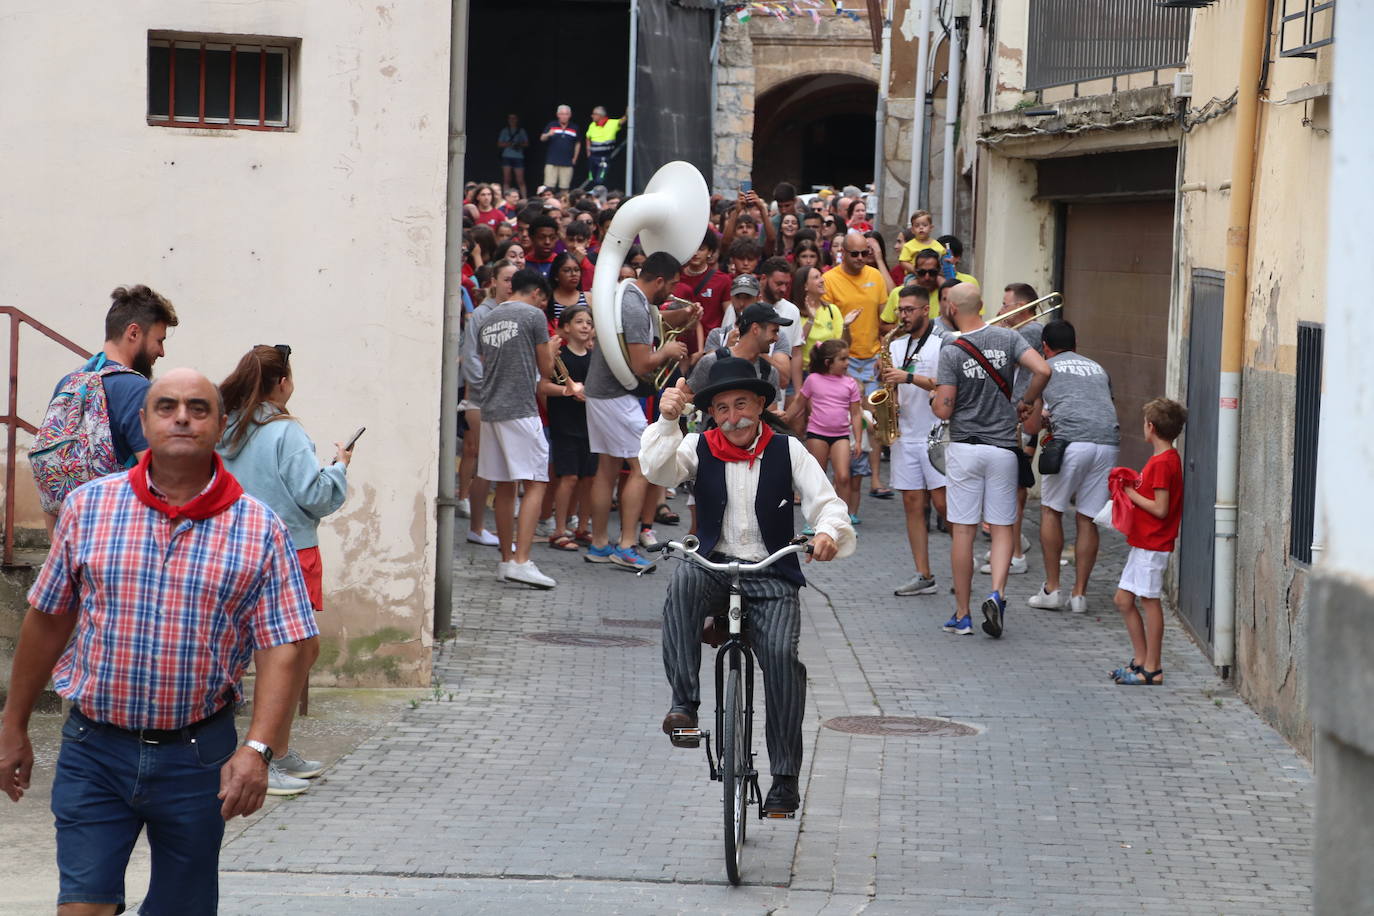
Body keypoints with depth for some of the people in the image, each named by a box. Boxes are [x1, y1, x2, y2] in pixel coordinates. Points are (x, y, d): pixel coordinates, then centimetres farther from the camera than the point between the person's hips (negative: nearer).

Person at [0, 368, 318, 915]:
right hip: (94, 747, 0)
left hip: (198, 754, 0)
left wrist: (257, 749, -19)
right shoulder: (89, 507, 2)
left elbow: (287, 646, -7)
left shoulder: (259, 530, -2)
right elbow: (47, 620, 10)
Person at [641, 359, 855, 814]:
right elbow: (658, 469, -13)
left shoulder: (788, 451, 4)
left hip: (771, 577, -1)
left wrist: (828, 531, -26)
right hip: (714, 569, 1)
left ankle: (785, 777, -13)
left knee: (781, 653, -24)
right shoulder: (700, 448, 5)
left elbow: (825, 501, -3)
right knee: (683, 579, -35)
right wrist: (667, 420, -29)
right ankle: (684, 704, -35)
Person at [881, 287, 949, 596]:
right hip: (905, 434, 6)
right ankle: (923, 575, 5)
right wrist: (885, 377, -2)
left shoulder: (942, 343, -5)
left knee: (942, 501, -9)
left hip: (937, 434, -6)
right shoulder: (897, 345, 15)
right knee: (912, 503, 3)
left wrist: (909, 377, -21)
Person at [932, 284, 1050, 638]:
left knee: (963, 531, 3)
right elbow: (1043, 370, -12)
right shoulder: (1008, 339, -1)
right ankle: (997, 593, -14)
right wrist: (1026, 403, 5)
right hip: (1003, 447, 2)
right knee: (1002, 528, 9)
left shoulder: (951, 352, -10)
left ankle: (962, 615, 8)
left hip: (964, 447, -2)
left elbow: (944, 410, -13)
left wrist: (935, 393, 10)